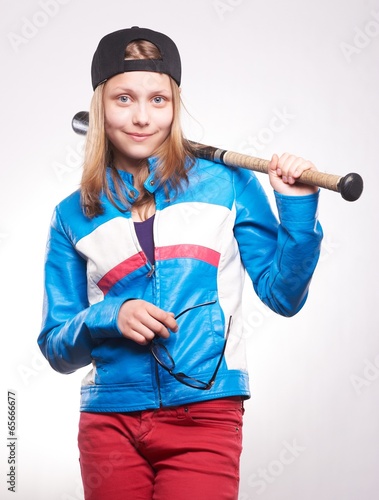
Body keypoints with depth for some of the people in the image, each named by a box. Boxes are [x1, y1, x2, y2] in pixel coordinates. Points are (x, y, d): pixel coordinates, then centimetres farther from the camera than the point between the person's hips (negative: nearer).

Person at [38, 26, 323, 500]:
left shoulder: (227, 182, 3)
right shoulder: (74, 216, 7)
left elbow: (283, 296, 5)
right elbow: (58, 350, 8)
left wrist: (297, 206, -7)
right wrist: (107, 318, -11)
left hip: (205, 422, -2)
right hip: (110, 423, 2)